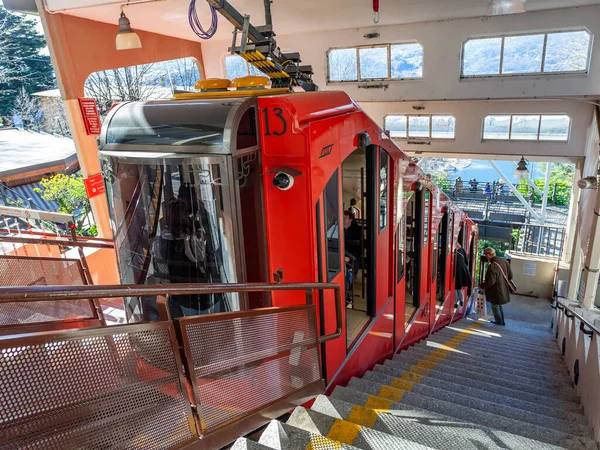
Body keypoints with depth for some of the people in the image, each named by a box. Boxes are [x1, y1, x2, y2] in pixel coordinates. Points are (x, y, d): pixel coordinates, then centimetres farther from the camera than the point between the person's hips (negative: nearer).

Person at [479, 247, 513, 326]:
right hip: (504, 289, 8)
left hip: (496, 291, -8)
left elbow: (490, 282, -24)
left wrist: (482, 286, -9)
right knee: (499, 305, 26)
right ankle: (502, 321, 37)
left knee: (495, 306, 15)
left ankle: (499, 321, 30)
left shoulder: (492, 266, -28)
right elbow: (510, 274, 4)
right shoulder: (503, 261, -5)